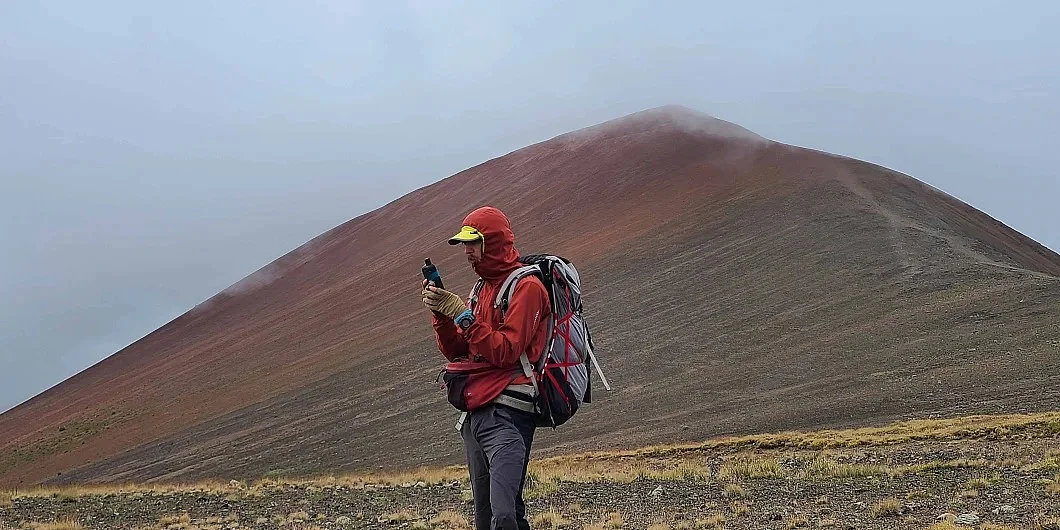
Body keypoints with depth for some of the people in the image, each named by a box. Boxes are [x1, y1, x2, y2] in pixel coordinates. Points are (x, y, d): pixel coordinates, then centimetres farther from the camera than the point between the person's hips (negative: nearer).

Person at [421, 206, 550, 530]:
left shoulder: (526, 286, -6)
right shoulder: (484, 287, 21)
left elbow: (505, 351, -16)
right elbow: (455, 351, 17)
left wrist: (460, 313, -16)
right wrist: (440, 312, 0)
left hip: (505, 414, -9)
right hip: (476, 415, 9)